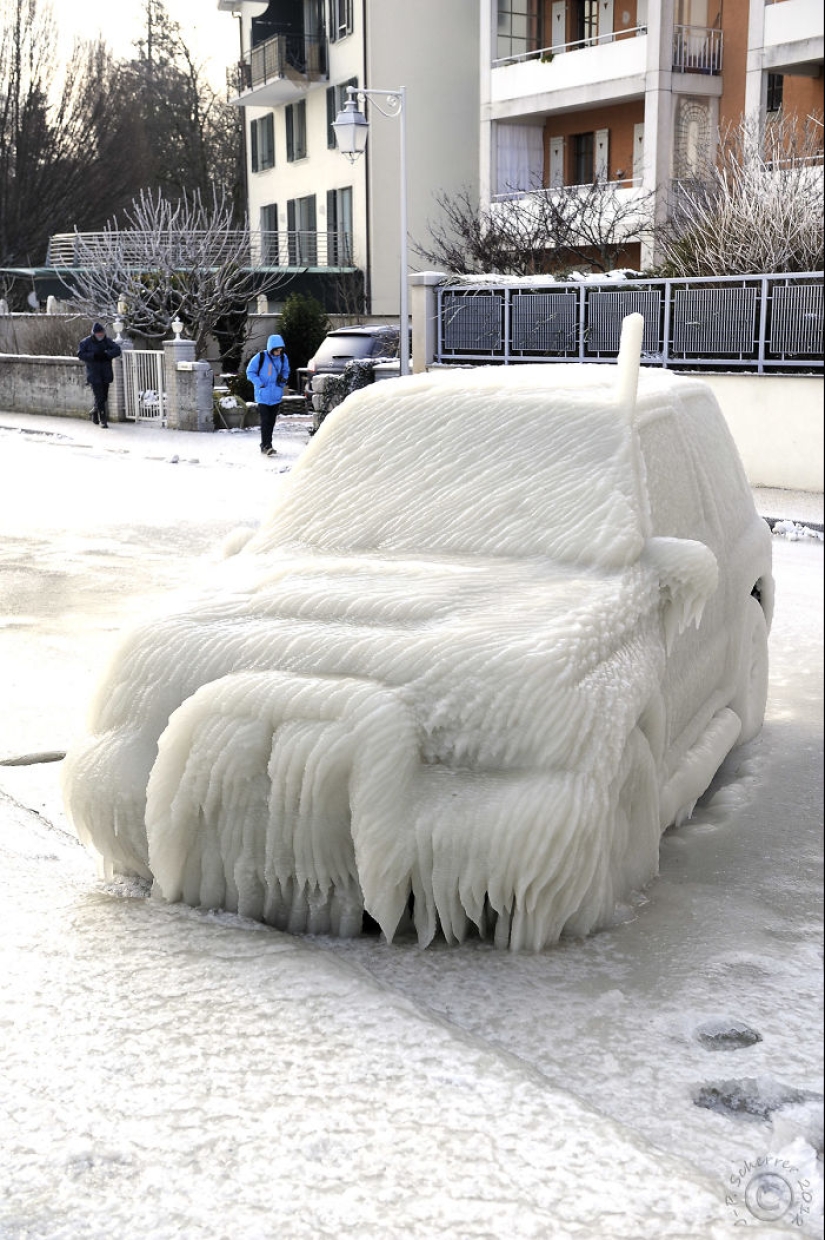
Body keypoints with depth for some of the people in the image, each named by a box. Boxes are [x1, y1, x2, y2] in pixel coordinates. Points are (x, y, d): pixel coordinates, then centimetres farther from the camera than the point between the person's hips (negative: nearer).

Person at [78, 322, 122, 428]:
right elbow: (80, 354, -7)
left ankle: (95, 412, 38)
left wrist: (106, 354, -20)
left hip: (105, 374, 4)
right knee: (99, 397, -9)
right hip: (94, 374, -4)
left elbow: (117, 350, -5)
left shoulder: (107, 341, 5)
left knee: (104, 397, 11)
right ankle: (103, 420, -3)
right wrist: (94, 356, -18)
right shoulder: (86, 342, -2)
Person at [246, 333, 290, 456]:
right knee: (265, 421, -12)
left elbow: (286, 371, 21)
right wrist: (259, 383, -15)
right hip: (263, 395, -5)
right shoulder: (260, 357, -10)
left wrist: (283, 378, -1)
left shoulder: (283, 357, 4)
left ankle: (265, 444, 21)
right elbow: (250, 372, -4)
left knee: (272, 421, 10)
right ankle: (266, 446, -13)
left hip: (276, 395, 5)